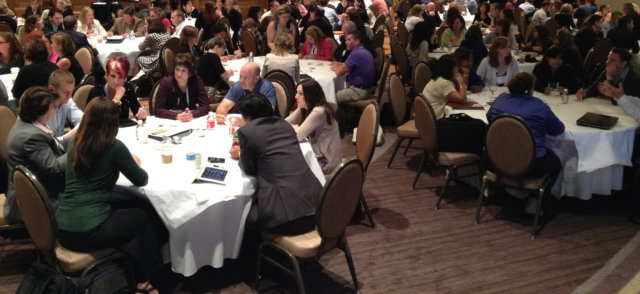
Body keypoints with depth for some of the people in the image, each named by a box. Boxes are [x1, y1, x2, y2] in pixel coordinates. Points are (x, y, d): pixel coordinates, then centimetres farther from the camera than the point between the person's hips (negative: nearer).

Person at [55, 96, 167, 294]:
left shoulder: (74, 142, 6)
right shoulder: (114, 147, -12)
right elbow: (141, 180, 0)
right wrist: (134, 163, 19)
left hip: (63, 227, 7)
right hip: (88, 230, -7)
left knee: (136, 206, 22)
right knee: (145, 216, 18)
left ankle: (137, 273, 26)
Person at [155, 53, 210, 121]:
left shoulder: (197, 81, -6)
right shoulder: (166, 82, -9)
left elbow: (205, 107, -8)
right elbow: (158, 110, -12)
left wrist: (192, 114, -27)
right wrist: (176, 116, -27)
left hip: (191, 122, 1)